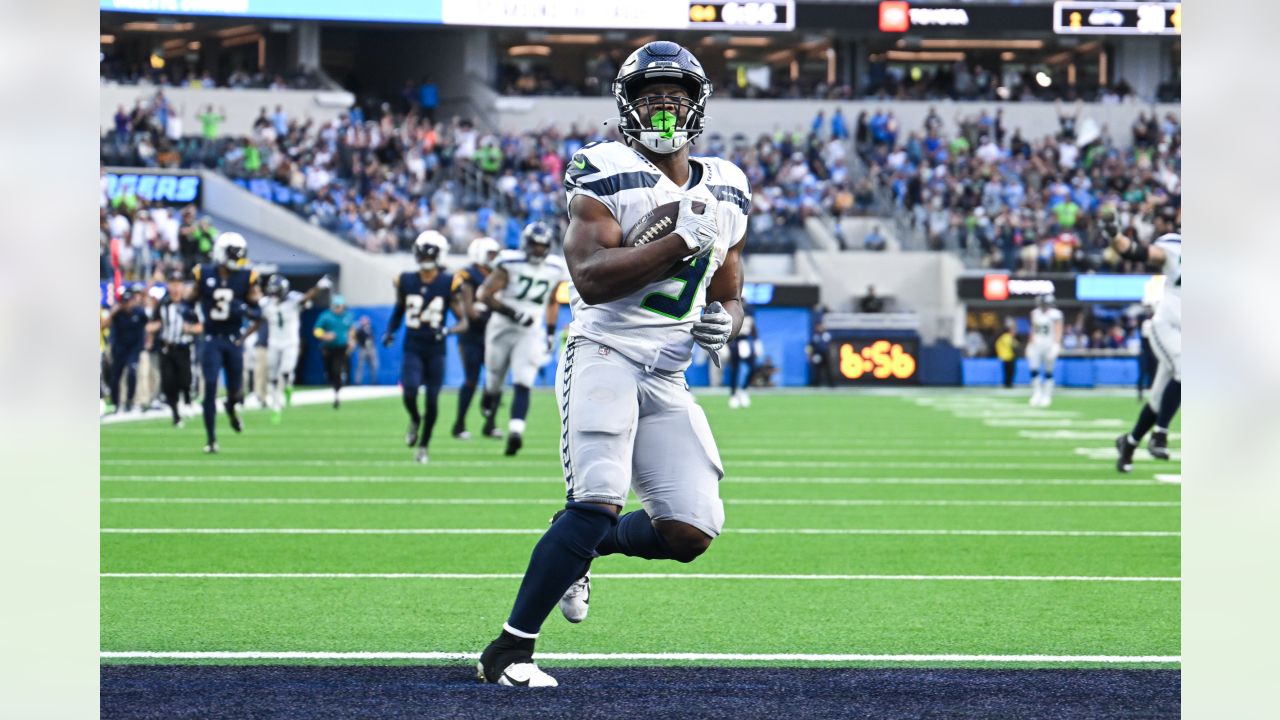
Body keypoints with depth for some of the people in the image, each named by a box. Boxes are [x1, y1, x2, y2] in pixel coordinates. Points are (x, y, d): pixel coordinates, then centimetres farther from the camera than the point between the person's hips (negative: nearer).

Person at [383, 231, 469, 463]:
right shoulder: (406, 281, 1)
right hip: (412, 349, 1)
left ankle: (423, 447, 18)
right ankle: (414, 420, 16)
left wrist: (448, 331, -23)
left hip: (436, 351, -1)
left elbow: (463, 321, -3)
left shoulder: (448, 284, -6)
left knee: (432, 401, 0)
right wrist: (390, 331, 5)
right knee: (409, 392, -19)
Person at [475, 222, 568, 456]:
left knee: (522, 385, -16)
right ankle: (489, 419, 40)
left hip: (531, 334, 1)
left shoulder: (555, 269, 2)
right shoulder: (510, 264, -12)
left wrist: (551, 333, 15)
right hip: (502, 329, -1)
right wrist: (512, 313, -22)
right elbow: (484, 294, -14)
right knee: (494, 382, 11)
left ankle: (515, 432, -25)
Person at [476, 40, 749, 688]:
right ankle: (507, 652, -13)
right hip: (603, 357, -6)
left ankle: (577, 545, 25)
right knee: (598, 503, -23)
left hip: (667, 380, 6)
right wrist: (682, 241, -22)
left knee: (690, 532, -5)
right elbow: (592, 278, -19)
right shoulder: (606, 175, -6)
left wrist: (723, 320, 0)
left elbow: (729, 294, 24)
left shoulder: (726, 193, 13)